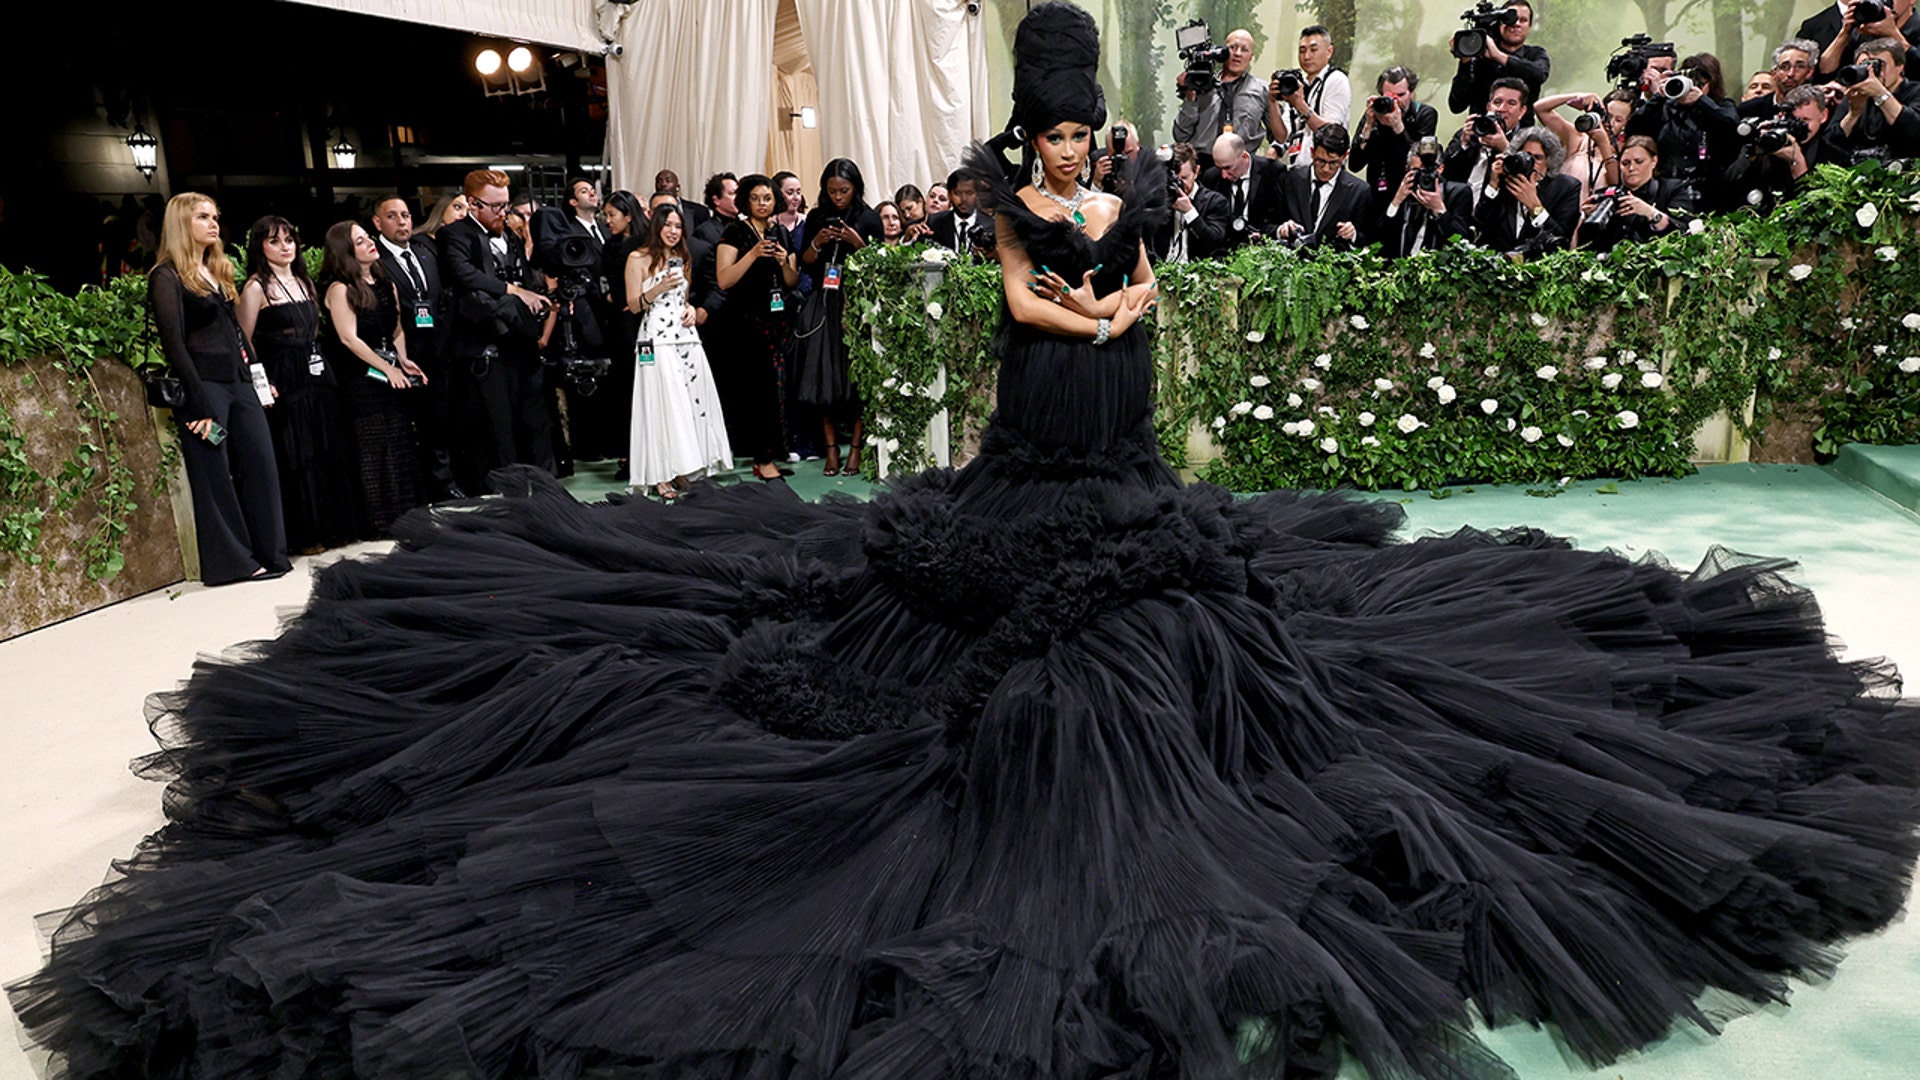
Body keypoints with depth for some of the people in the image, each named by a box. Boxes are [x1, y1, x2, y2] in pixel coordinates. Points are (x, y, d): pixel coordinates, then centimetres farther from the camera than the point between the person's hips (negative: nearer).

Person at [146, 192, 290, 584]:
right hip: (205, 386, -7)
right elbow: (174, 344, -11)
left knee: (261, 464, 3)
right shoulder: (167, 277, -5)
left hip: (239, 382, 7)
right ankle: (231, 562, 4)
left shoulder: (218, 270, 19)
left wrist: (259, 376, 13)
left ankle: (268, 553, 9)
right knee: (215, 475, -2)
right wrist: (199, 404, -16)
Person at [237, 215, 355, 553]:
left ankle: (333, 527, 16)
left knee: (330, 453, 7)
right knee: (296, 459, -3)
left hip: (317, 375, 7)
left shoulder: (303, 281, 15)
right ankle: (304, 535, 5)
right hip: (284, 383, -7)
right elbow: (244, 342, -7)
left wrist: (322, 366, 12)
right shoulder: (257, 287, -7)